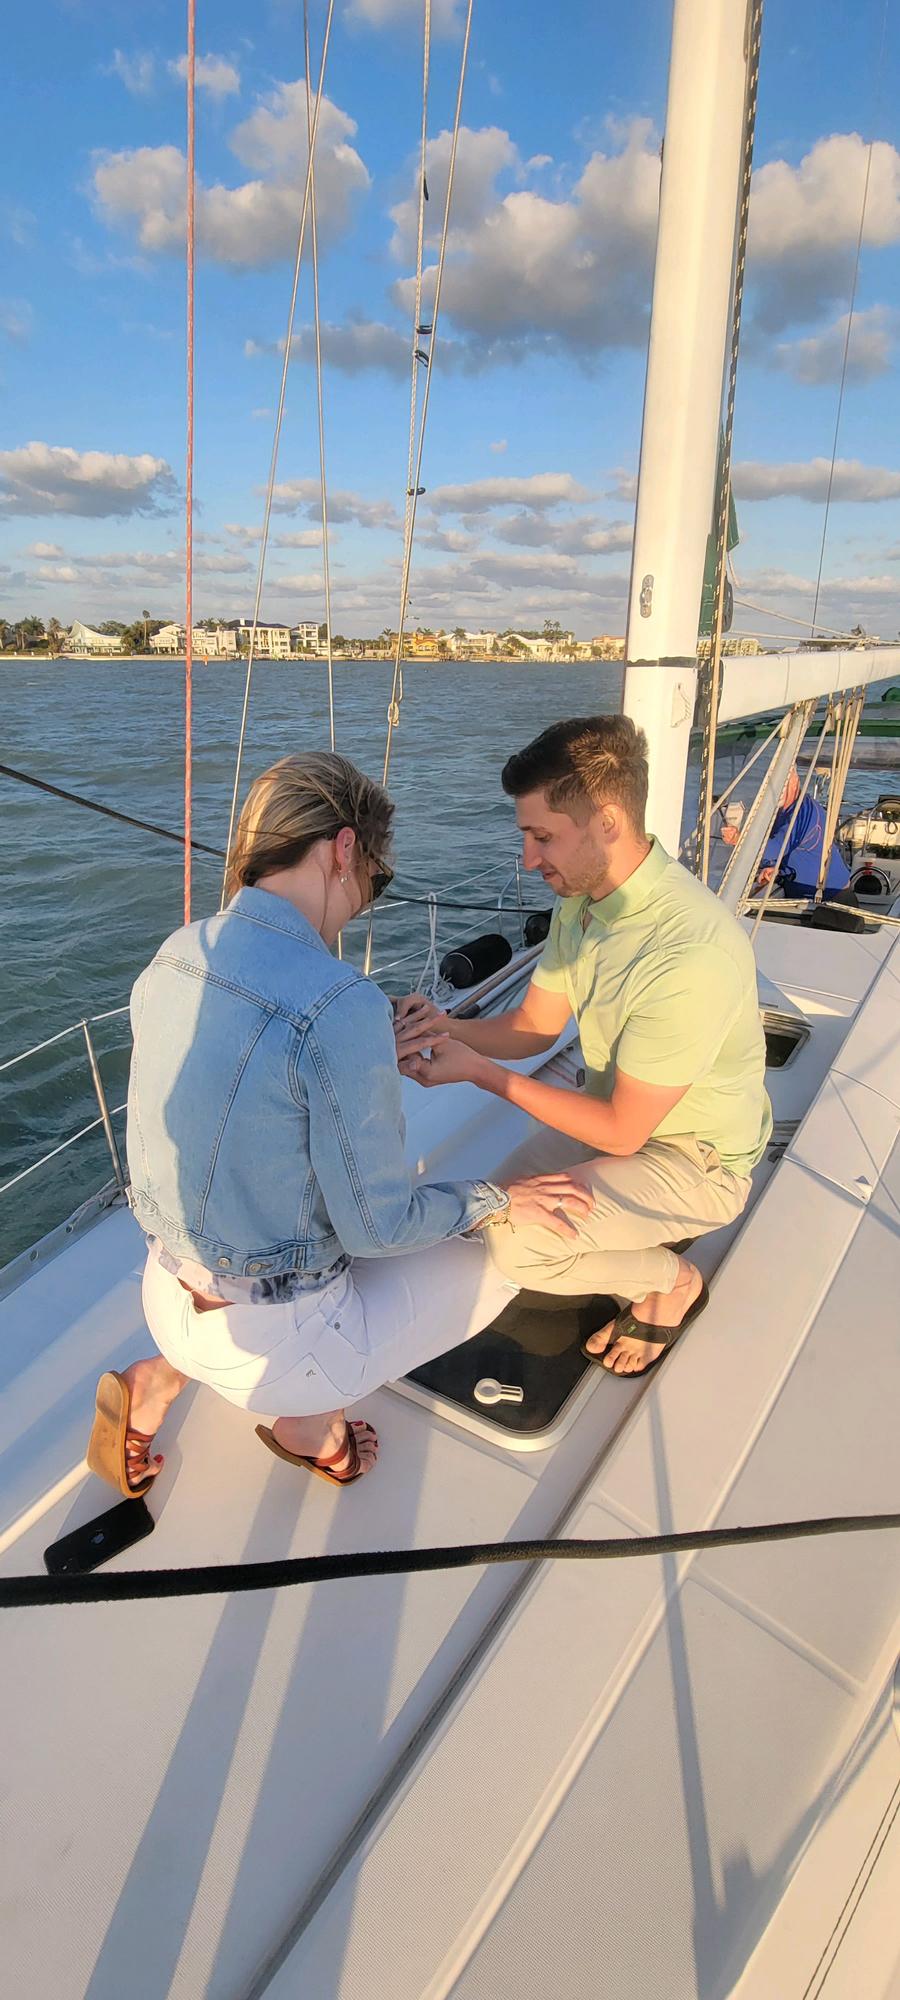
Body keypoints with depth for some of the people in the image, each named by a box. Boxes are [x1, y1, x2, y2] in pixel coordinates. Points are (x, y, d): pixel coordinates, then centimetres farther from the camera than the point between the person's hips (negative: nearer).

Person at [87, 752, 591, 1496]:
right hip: (266, 1339, -7)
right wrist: (498, 1199, -5)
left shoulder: (176, 955, -5)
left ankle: (160, 1379, 21)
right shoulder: (342, 1004, -29)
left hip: (166, 1296, 7)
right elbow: (378, 1226, -20)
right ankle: (310, 1414, 13)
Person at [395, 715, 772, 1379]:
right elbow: (534, 1027, 2)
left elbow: (620, 1131, -27)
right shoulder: (582, 898, -7)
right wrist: (449, 1028, -18)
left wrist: (482, 1071, -26)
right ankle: (645, 1235, 19)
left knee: (515, 1243, -24)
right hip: (622, 1112, 8)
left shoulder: (692, 952, -36)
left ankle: (674, 1279, 4)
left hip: (697, 1161, -8)